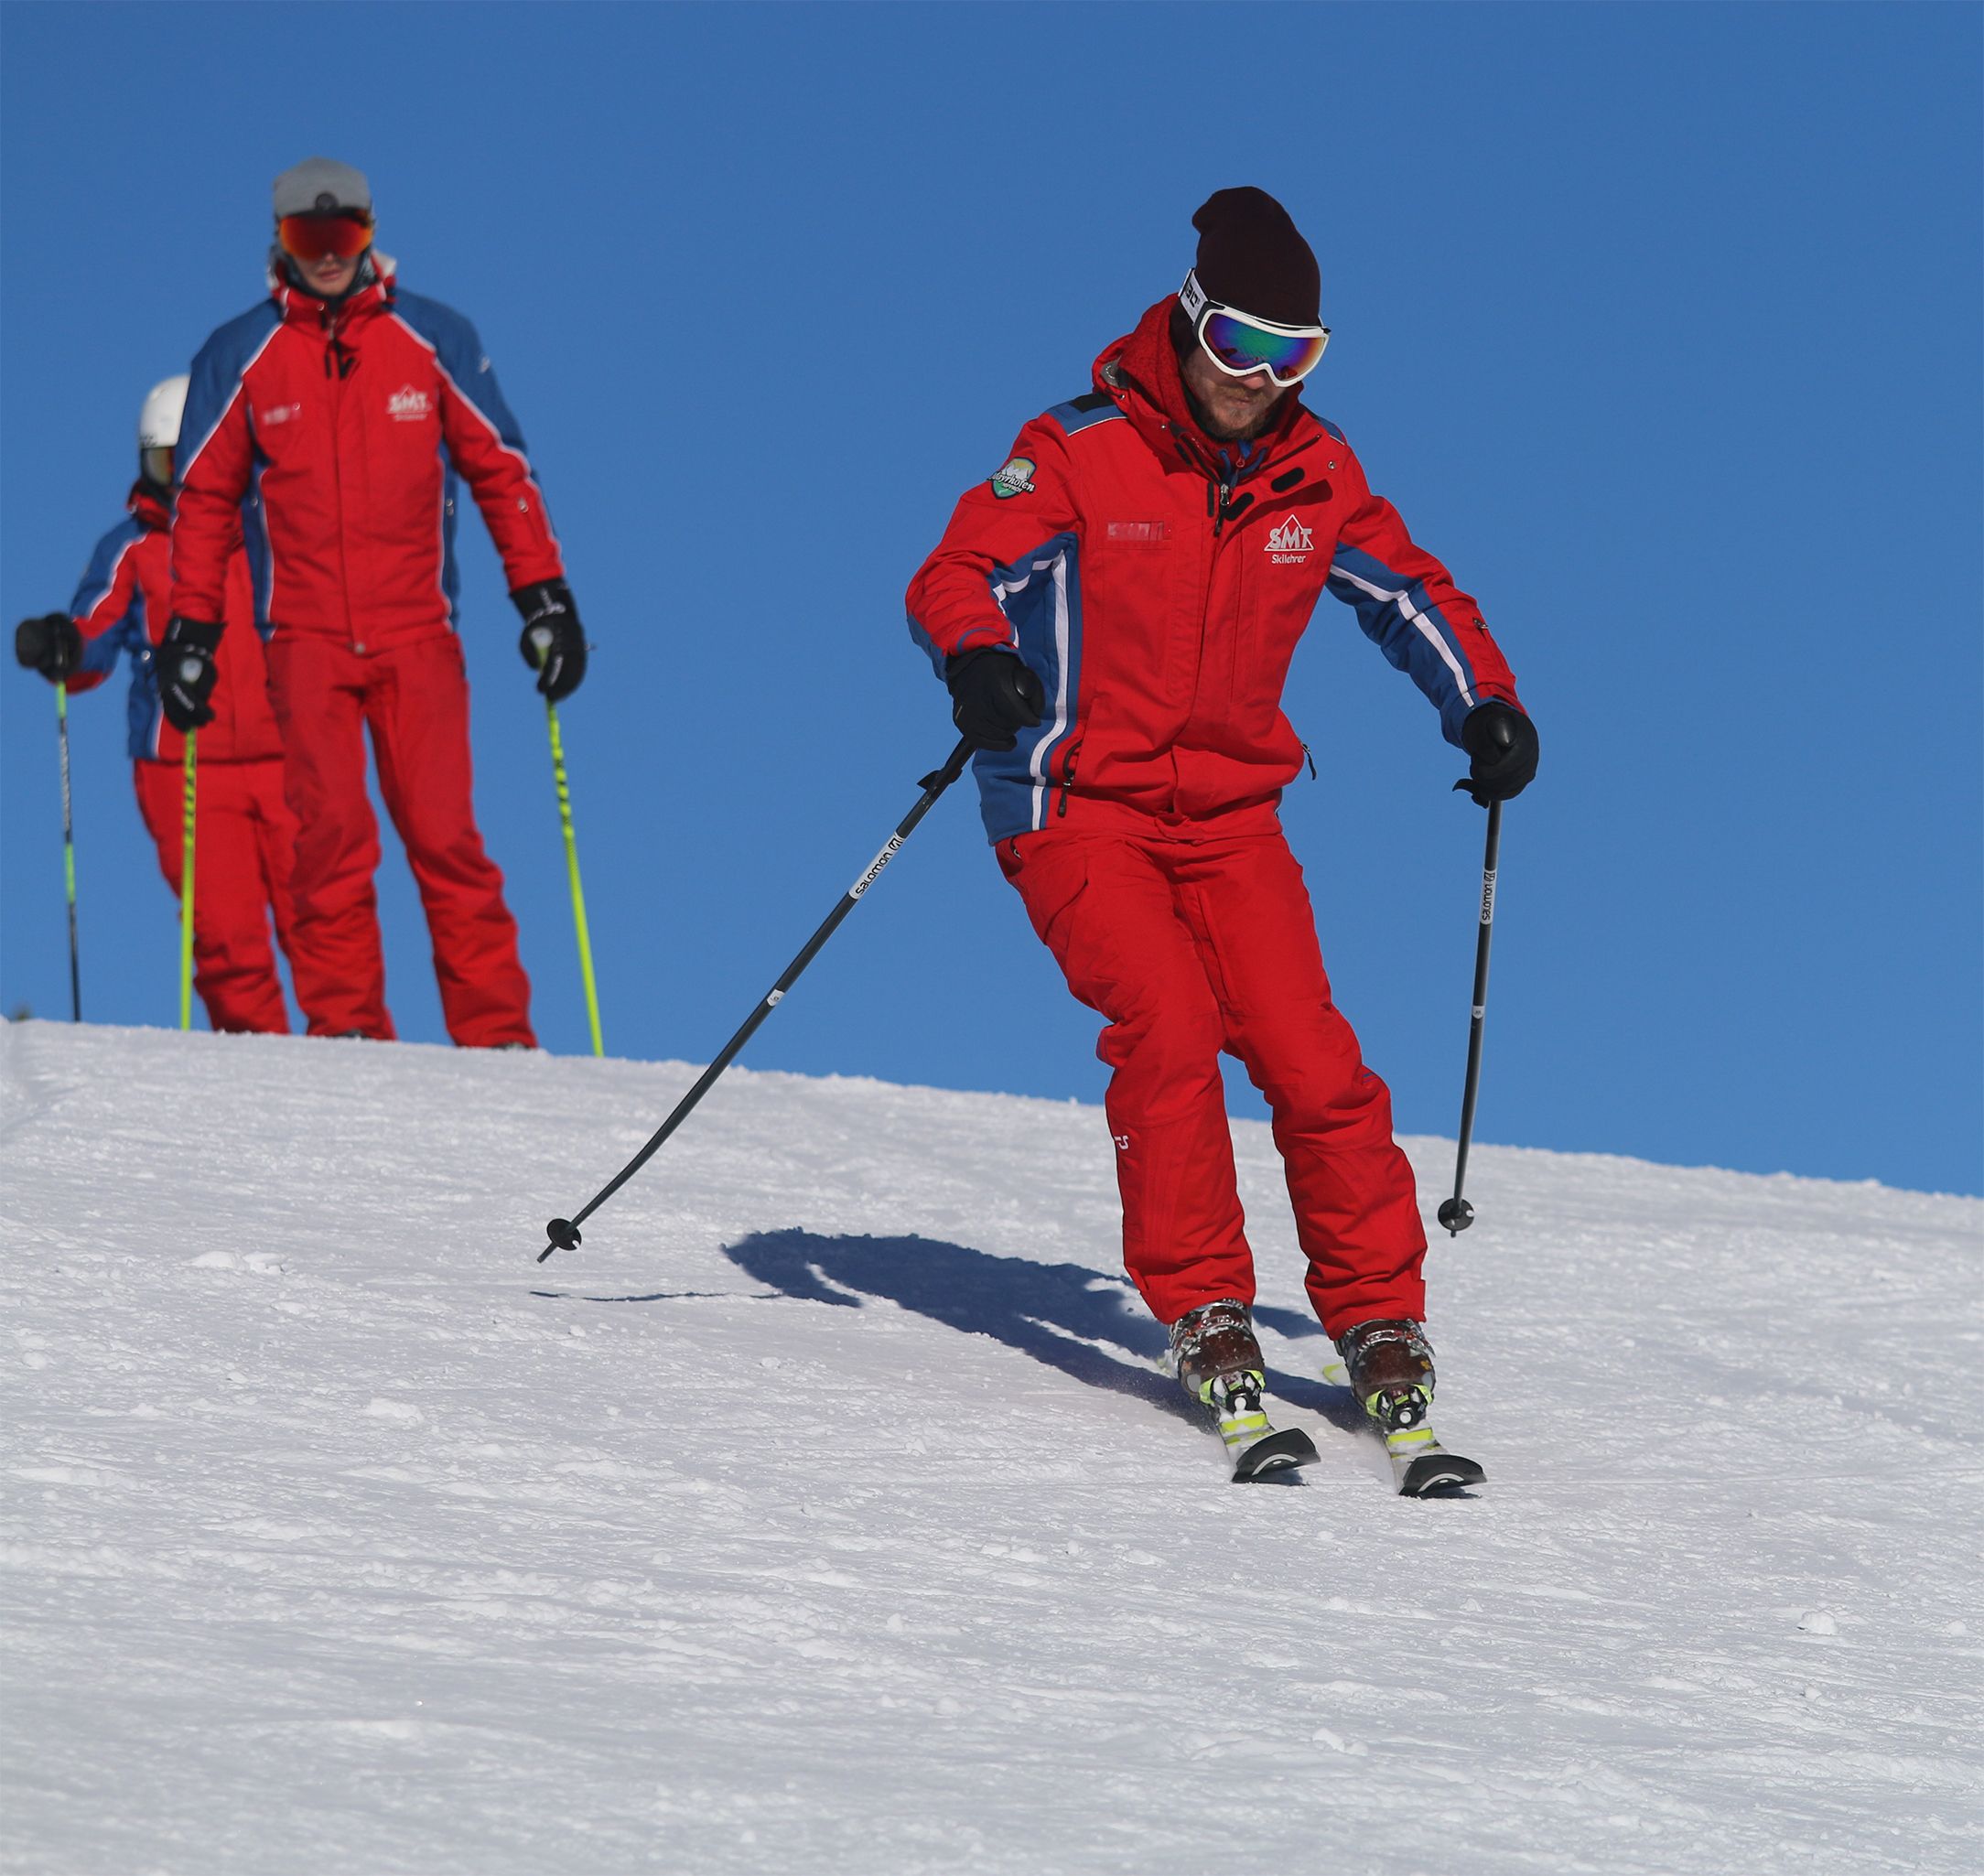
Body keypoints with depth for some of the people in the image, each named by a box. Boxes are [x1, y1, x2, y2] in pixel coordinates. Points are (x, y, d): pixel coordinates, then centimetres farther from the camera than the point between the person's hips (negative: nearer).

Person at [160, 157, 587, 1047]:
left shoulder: (434, 340, 6)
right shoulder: (239, 357, 7)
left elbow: (501, 472, 9)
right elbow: (204, 501, 12)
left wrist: (544, 596, 4)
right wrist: (191, 631, 7)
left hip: (417, 633, 0)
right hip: (305, 636, 0)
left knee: (444, 835, -7)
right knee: (332, 828, -12)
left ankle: (496, 1034, -5)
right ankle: (345, 1024, -8)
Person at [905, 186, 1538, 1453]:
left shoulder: (1315, 473, 2)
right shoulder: (1083, 454, -11)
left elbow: (1408, 590, 17)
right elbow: (958, 574, -14)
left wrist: (1485, 704, 2)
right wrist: (978, 659, -37)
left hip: (1232, 814, 3)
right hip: (1080, 811, -3)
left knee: (1309, 1056, -12)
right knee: (1168, 1022, -25)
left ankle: (1380, 1319, 3)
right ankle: (1203, 1312, -13)